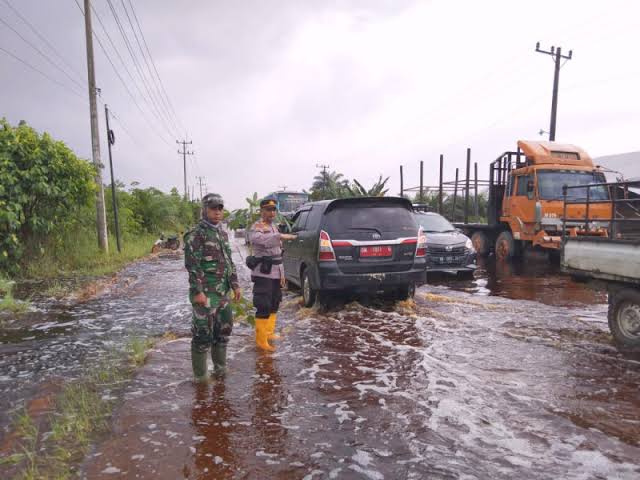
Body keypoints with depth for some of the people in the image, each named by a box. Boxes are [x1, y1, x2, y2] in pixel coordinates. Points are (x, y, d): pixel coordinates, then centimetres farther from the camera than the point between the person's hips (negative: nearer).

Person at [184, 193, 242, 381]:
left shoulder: (222, 232, 13)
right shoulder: (196, 235, -11)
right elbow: (192, 265, -16)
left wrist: (234, 284, 13)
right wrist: (197, 291, -20)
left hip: (223, 293, 8)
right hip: (205, 293, -8)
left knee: (224, 329, 17)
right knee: (203, 334, -1)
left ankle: (220, 366, 33)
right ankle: (200, 375, 13)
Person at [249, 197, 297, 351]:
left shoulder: (274, 227, 16)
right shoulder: (257, 227, -12)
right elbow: (258, 238, -37)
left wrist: (282, 273, 18)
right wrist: (280, 236, -48)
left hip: (275, 274, 9)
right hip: (263, 274, -9)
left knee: (274, 305, 17)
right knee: (264, 307, -8)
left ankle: (269, 332, 31)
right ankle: (261, 340, 1)